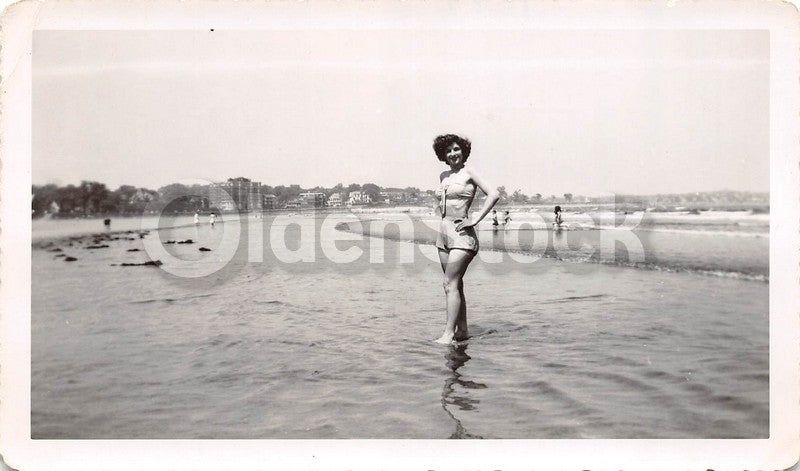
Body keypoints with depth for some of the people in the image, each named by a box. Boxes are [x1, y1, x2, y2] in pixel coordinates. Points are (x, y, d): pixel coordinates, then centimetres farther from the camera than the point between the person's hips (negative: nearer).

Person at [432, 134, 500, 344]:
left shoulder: (469, 172, -5)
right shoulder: (444, 176, 15)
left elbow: (493, 194, -15)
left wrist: (475, 220, -17)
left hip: (461, 234, -8)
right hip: (443, 233, 8)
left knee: (450, 284, -13)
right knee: (455, 284, 10)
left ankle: (448, 334, -13)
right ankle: (462, 329, 19)